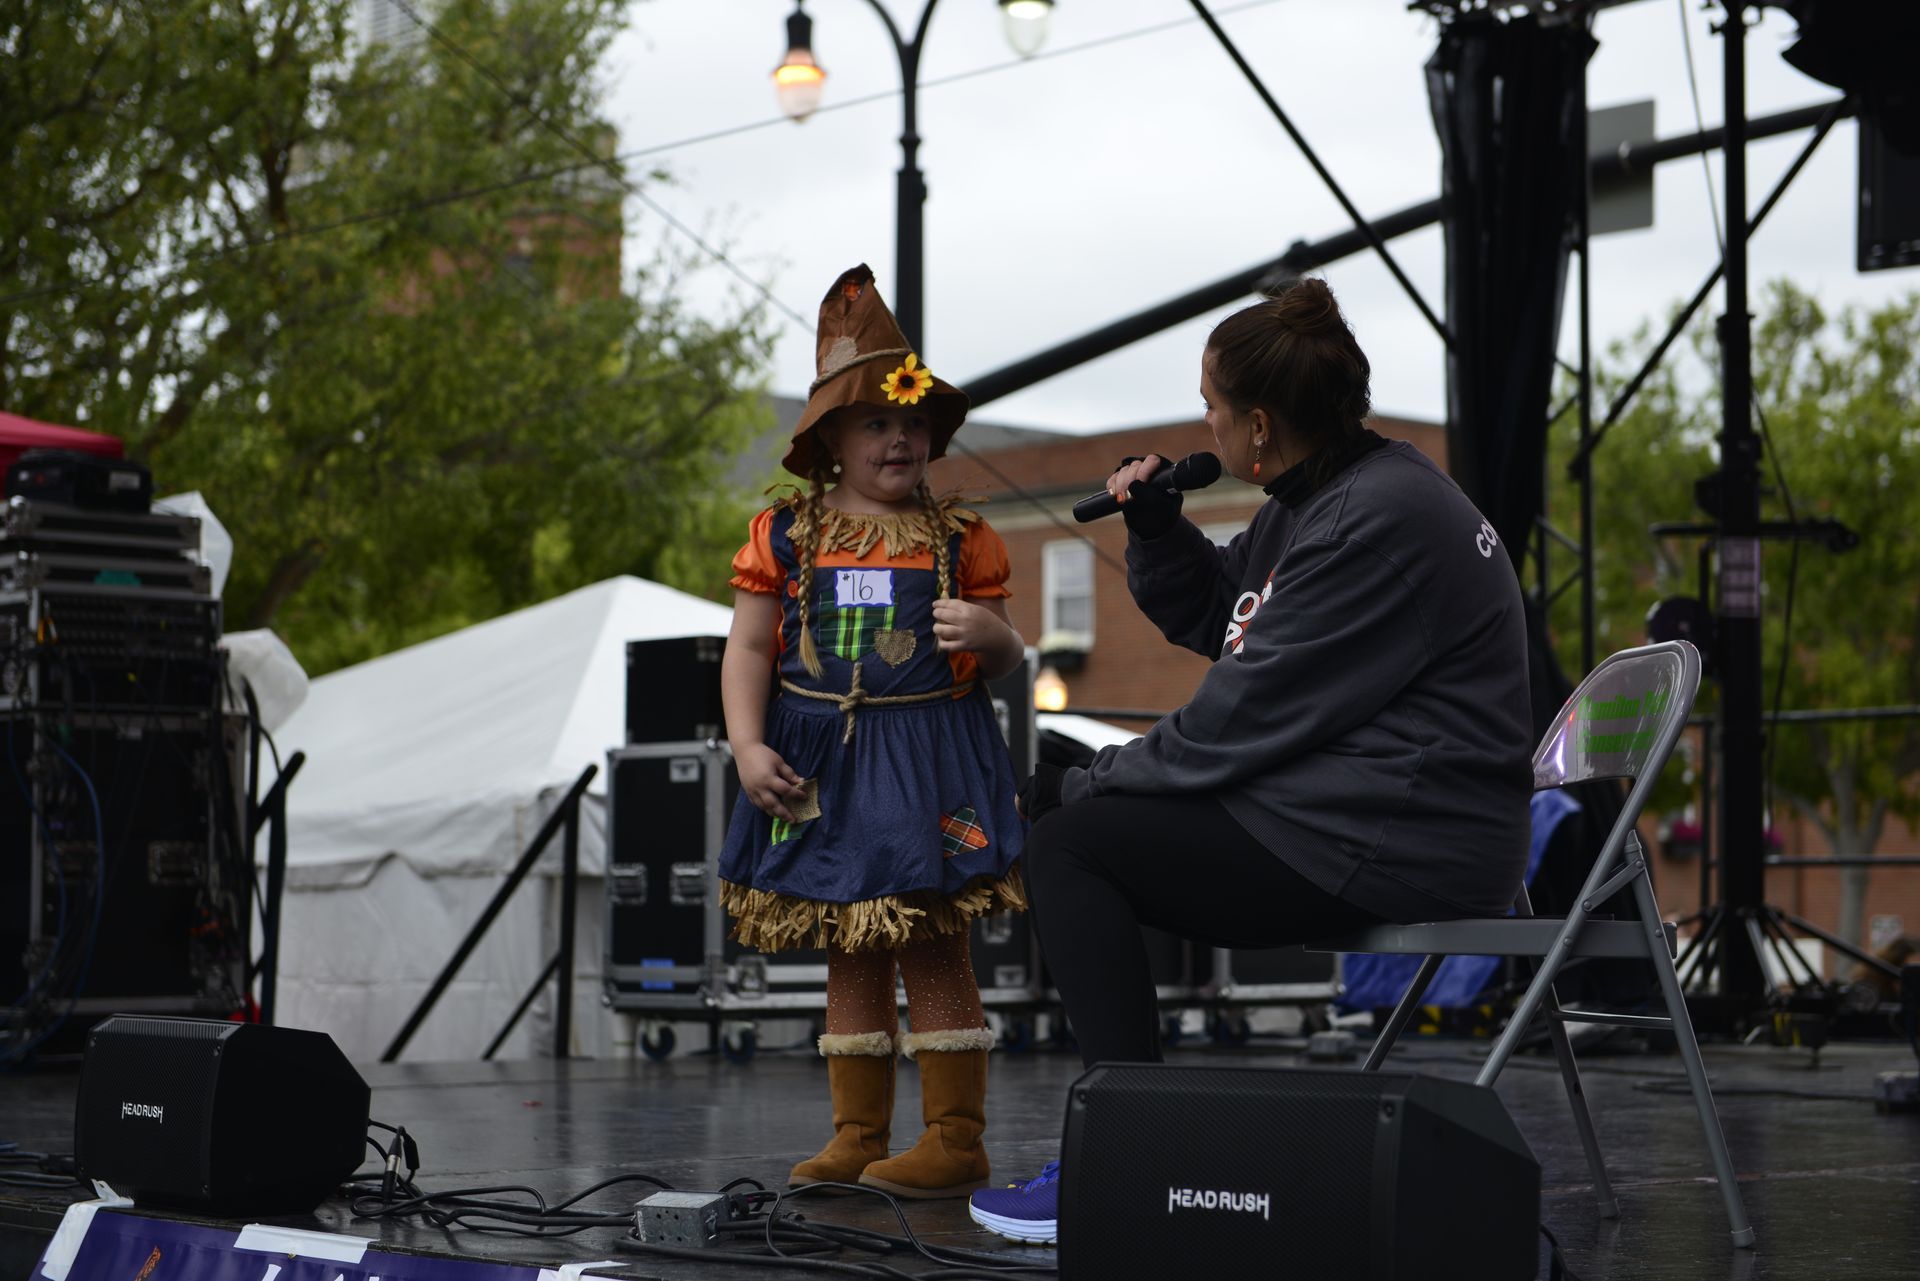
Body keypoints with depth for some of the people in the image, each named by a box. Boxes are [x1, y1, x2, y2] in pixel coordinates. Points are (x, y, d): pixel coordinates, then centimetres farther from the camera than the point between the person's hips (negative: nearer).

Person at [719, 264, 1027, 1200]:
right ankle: (857, 1135, 15)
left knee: (930, 944, -4)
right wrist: (748, 745, -7)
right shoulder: (784, 535, 6)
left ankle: (955, 1138, 1)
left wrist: (990, 637, -17)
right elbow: (748, 647, 4)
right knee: (849, 952, 8)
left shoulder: (958, 540, 4)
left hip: (928, 760, -2)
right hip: (819, 765, 2)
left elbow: (1004, 657, 7)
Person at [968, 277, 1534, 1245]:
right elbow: (1212, 614, 27)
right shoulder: (1312, 500, 13)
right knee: (1055, 804, 14)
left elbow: (1246, 718, -20)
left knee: (1067, 845, -13)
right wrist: (1154, 523, 7)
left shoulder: (1382, 521, -20)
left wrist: (1093, 784, -10)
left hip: (1400, 849, -11)